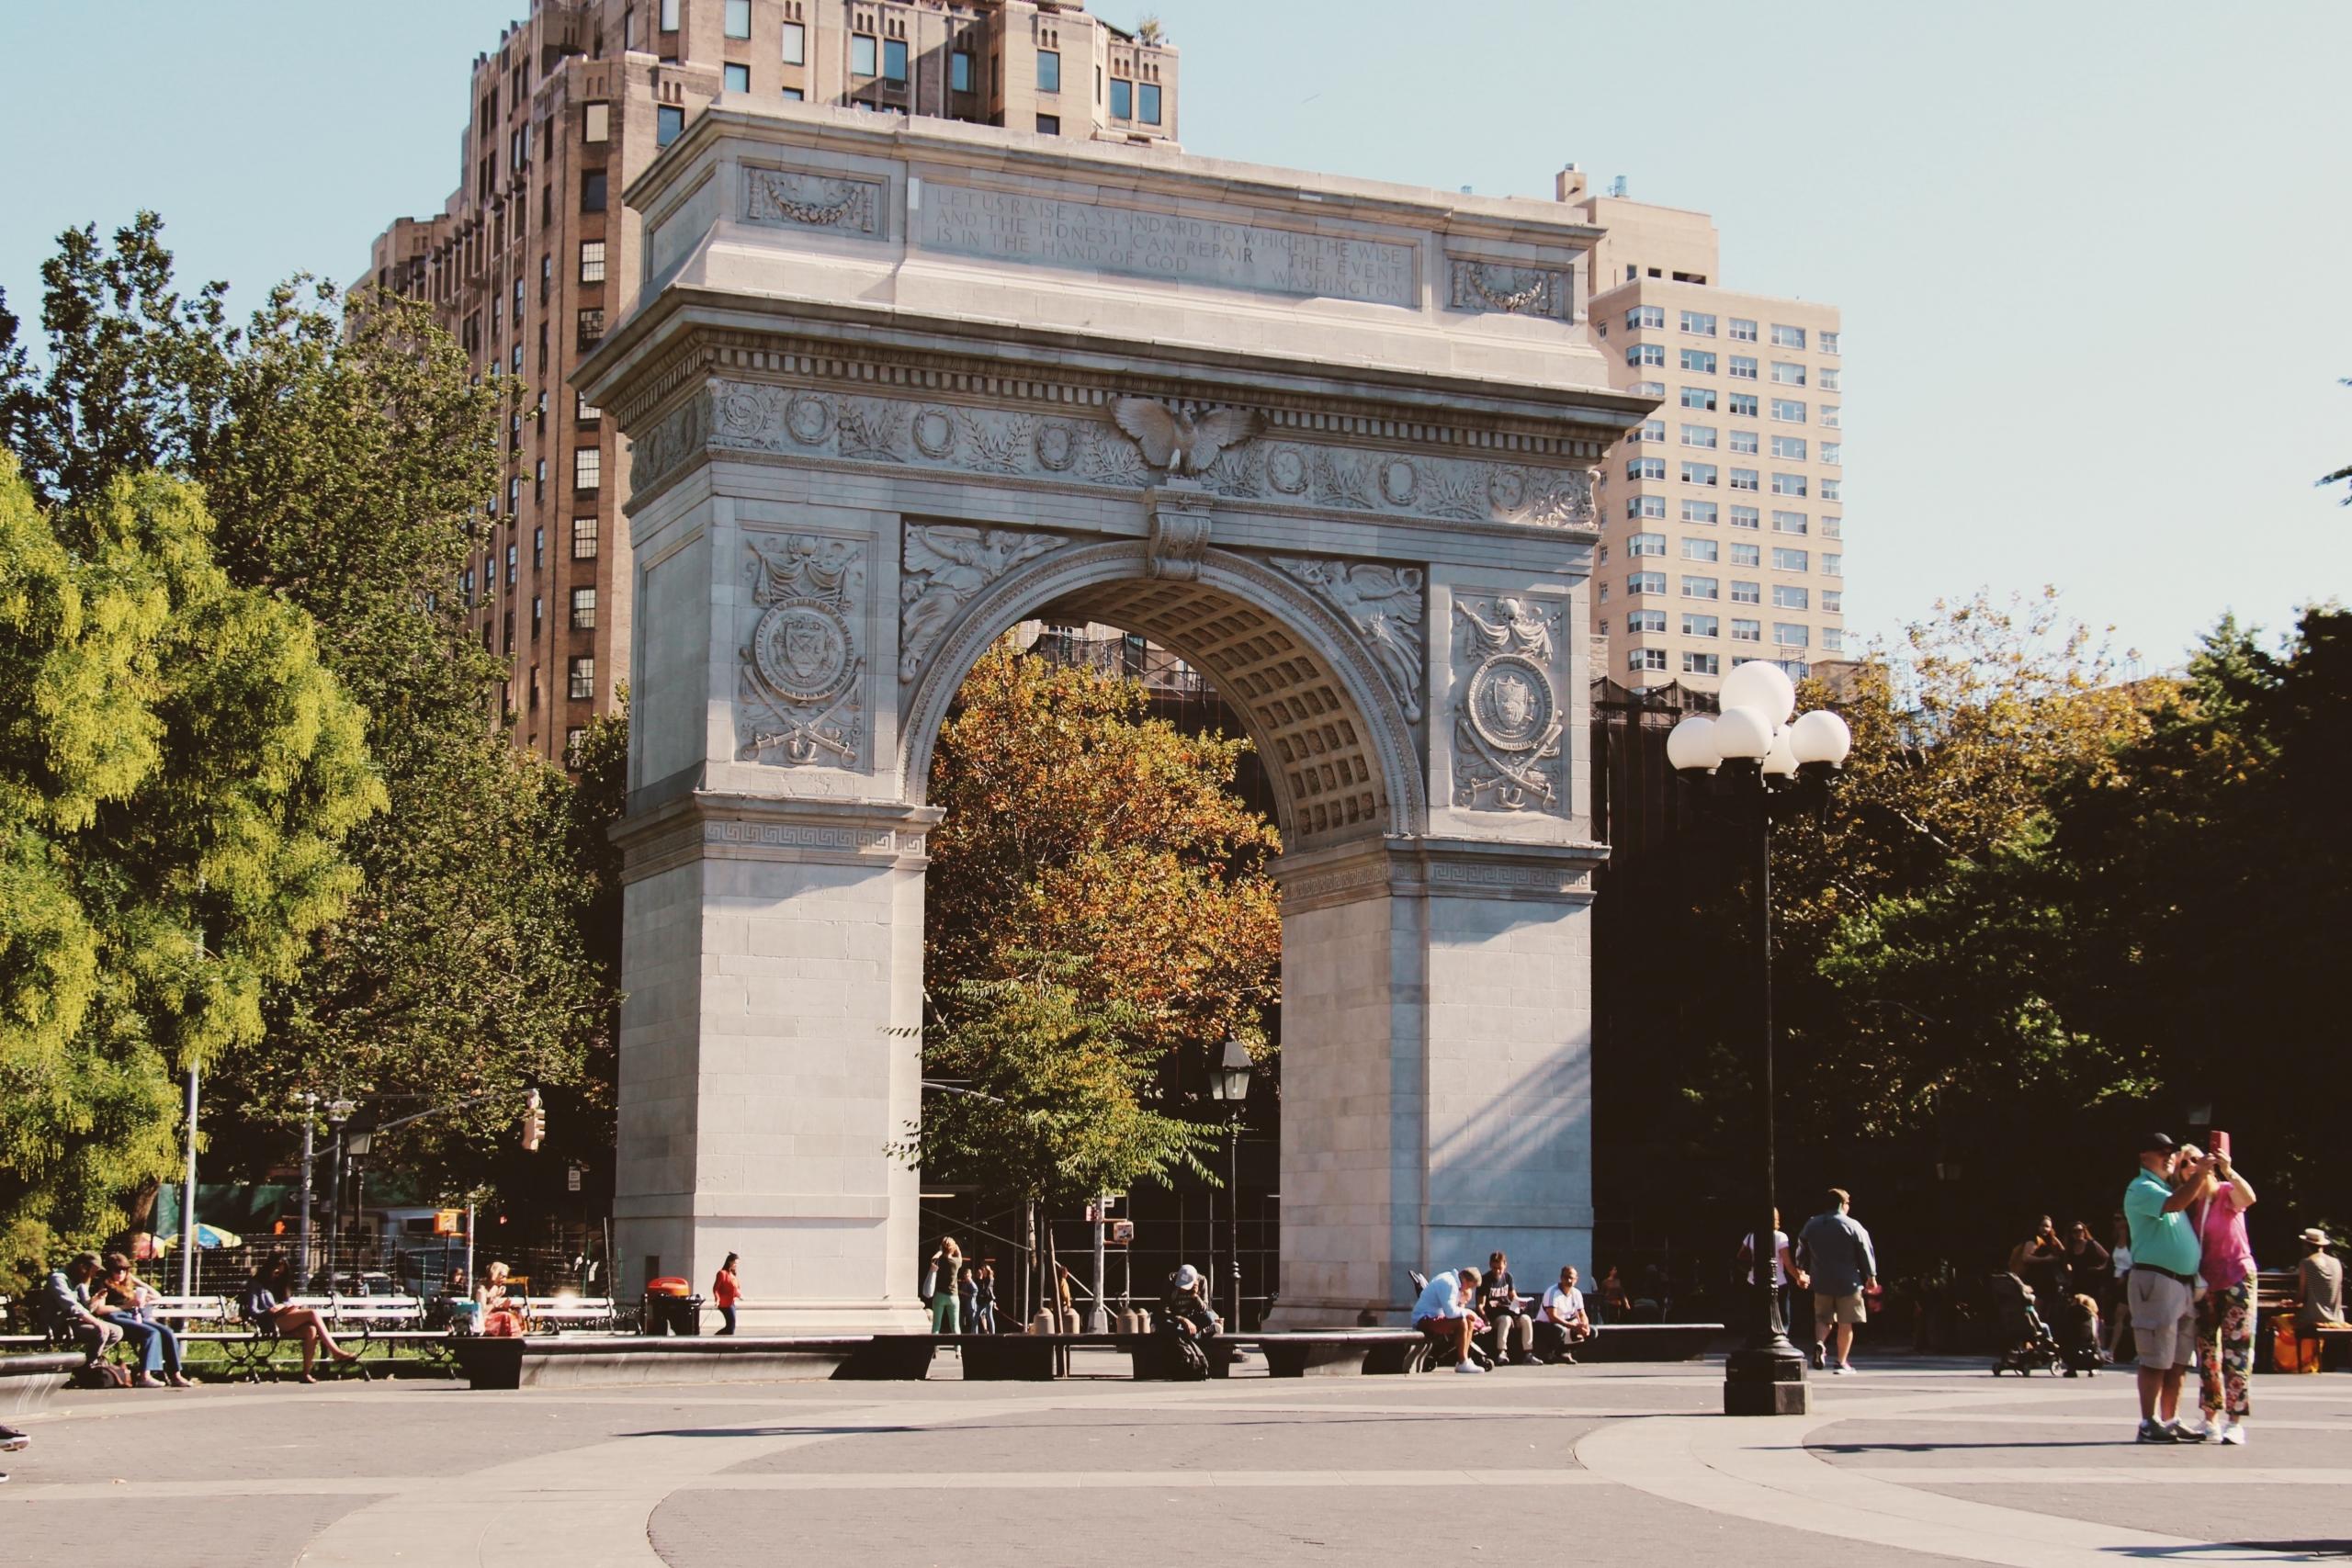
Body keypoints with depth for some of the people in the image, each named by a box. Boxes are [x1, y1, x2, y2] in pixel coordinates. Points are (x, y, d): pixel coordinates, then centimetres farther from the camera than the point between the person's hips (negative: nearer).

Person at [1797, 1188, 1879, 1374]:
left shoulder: (1811, 1225, 5)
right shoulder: (1852, 1226, -8)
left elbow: (1801, 1250, 12)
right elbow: (1865, 1252, -5)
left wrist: (1802, 1272, 26)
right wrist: (1871, 1276, 8)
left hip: (1821, 1282, 3)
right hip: (1848, 1282, -3)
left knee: (1823, 1319, 15)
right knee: (1845, 1324, 6)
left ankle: (1819, 1343, -14)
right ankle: (1842, 1363, 7)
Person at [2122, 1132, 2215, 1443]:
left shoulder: (2171, 1185, 23)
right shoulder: (2141, 1189, -5)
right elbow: (2174, 1204, -23)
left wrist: (2202, 1173, 15)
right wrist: (2199, 1173, -24)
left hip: (2184, 1282, 9)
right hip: (2155, 1280, -9)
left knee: (2177, 1361, 9)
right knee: (2155, 1359, -9)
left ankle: (2170, 1421, 14)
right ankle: (2149, 1424, -8)